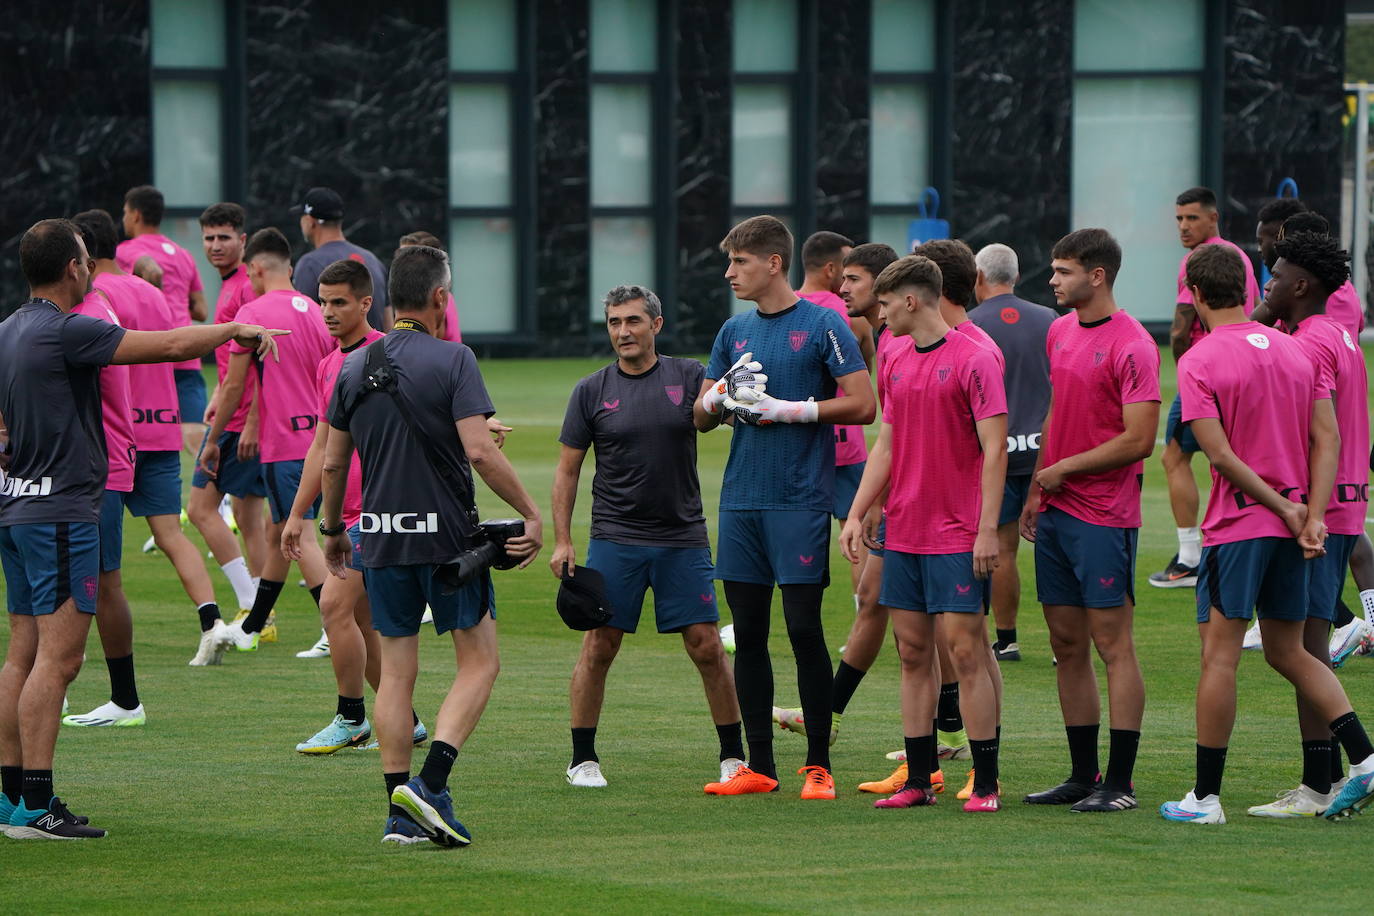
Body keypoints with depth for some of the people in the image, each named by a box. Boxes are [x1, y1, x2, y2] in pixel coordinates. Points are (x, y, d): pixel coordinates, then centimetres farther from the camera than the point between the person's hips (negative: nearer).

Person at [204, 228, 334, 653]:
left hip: (284, 445, -7)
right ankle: (251, 627, 29)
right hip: (319, 438, 7)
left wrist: (212, 440, 5)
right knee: (277, 534, 18)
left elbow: (234, 387, -7)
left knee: (301, 537, -8)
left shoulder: (254, 312, -9)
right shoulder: (315, 311, 11)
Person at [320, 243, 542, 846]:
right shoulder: (451, 360, -10)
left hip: (383, 539, 5)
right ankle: (431, 784, -13)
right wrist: (532, 514, -11)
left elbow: (333, 462, 12)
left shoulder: (355, 368, 6)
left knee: (396, 671, 10)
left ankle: (400, 813, 7)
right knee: (478, 662, 5)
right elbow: (480, 451, -18)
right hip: (447, 533, -5)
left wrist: (332, 528, 27)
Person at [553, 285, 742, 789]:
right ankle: (583, 759, 8)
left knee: (706, 647, -1)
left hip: (683, 537, 0)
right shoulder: (592, 391, 3)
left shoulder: (687, 376, 4)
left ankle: (733, 755, 9)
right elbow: (567, 470, 6)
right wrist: (561, 541, -1)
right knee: (599, 647, -2)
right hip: (614, 538, 0)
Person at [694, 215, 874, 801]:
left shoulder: (821, 326, -3)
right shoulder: (735, 332, 14)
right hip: (741, 501, 6)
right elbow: (700, 418, 18)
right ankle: (759, 766, 13)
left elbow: (862, 405, -8)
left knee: (804, 628, -5)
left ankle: (818, 764, 2)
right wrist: (715, 400, -5)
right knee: (748, 633, 7)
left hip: (800, 503, -6)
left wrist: (791, 410, -12)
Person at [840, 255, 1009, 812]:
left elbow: (994, 450, -12)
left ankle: (986, 783, -3)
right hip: (902, 531, 7)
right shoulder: (896, 361, 12)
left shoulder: (974, 360, -9)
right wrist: (856, 515, 11)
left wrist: (988, 529, -17)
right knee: (912, 653, 8)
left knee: (966, 651, -7)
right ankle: (918, 781, 12)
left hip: (957, 535, -7)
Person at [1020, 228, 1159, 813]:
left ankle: (1119, 783, -3)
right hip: (1056, 514, 8)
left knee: (1113, 645, -5)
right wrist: (1036, 490, 15)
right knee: (1067, 645, 10)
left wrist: (1064, 469, -10)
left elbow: (1138, 440, -17)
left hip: (1103, 517, -8)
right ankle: (1082, 775, 17)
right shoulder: (1060, 332, 13)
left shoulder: (1131, 345, -13)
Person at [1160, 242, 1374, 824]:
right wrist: (1311, 516, -5)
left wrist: (1286, 509, -9)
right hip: (1293, 525, 6)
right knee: (1289, 653, 16)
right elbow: (1327, 439, 2)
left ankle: (1205, 796, 0)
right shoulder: (1297, 351, 9)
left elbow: (1221, 455, -15)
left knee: (1219, 655, -1)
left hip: (1237, 525, -6)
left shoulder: (1198, 362, -8)